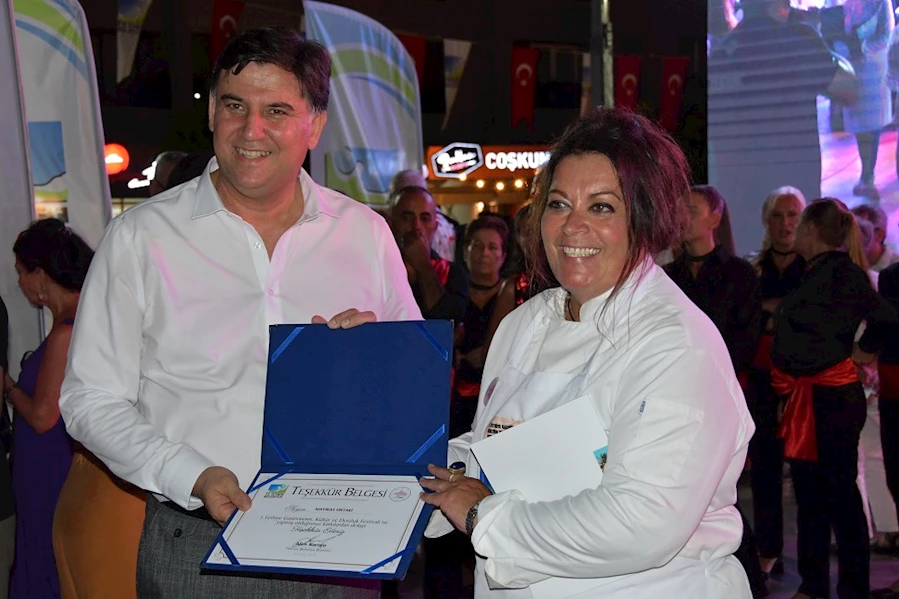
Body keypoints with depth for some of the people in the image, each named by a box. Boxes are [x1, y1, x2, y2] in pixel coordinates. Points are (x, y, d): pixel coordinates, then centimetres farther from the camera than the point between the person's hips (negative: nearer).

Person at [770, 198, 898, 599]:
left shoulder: (841, 270, -13)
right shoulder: (812, 273, 13)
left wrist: (863, 351, -9)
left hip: (832, 396, -9)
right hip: (804, 396, 9)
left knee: (840, 492, -1)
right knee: (807, 491, 14)